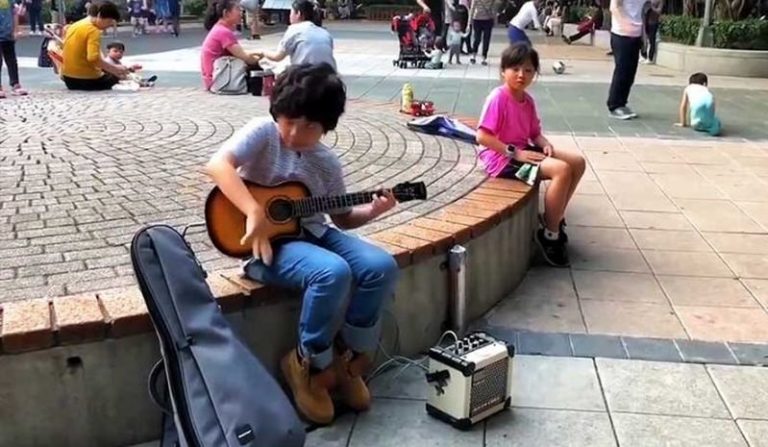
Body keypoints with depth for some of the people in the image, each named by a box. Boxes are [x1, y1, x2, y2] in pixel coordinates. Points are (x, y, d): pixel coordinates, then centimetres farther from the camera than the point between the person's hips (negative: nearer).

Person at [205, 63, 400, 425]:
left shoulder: (326, 163, 8)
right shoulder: (263, 132, -8)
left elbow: (343, 218, 17)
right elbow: (217, 164, -25)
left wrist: (372, 211, -4)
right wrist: (256, 214, -35)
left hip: (311, 233, 6)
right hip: (268, 243, -6)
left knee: (382, 266, -14)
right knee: (333, 273, -32)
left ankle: (350, 355, 6)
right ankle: (309, 363, -7)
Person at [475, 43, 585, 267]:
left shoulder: (528, 100, 10)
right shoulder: (498, 97, -16)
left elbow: (535, 133, 16)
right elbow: (482, 136, -22)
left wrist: (546, 145, -7)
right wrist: (514, 152, -22)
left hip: (523, 151, 9)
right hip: (502, 157, -9)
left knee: (577, 162, 2)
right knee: (562, 170, -25)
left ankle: (555, 218, 13)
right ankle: (550, 234, -10)